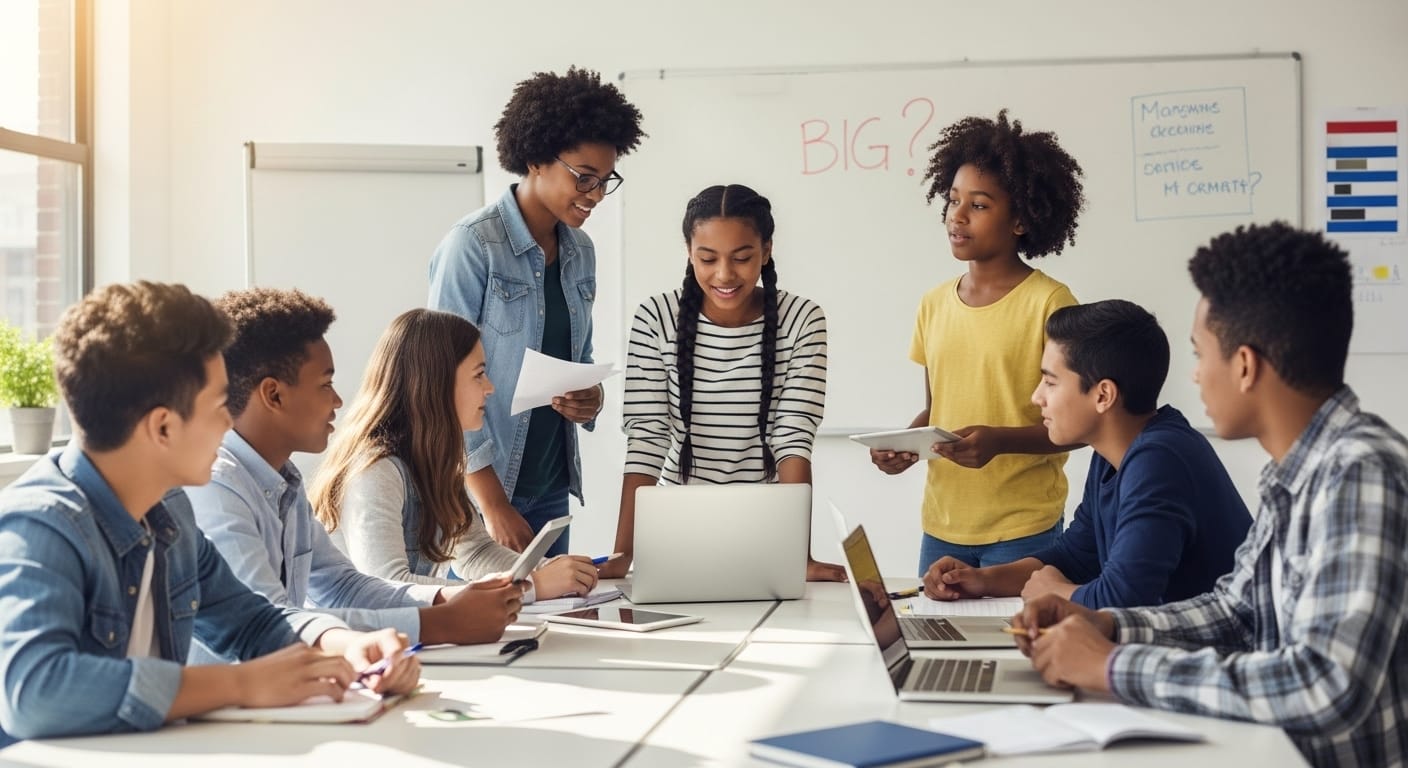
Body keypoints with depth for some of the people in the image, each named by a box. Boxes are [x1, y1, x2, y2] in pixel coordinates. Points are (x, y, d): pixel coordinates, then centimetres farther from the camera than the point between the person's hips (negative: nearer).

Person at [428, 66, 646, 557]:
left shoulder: (580, 252, 7)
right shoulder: (473, 245, -13)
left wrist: (590, 397, -5)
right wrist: (494, 505, -18)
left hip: (552, 485, 6)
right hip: (481, 485, -6)